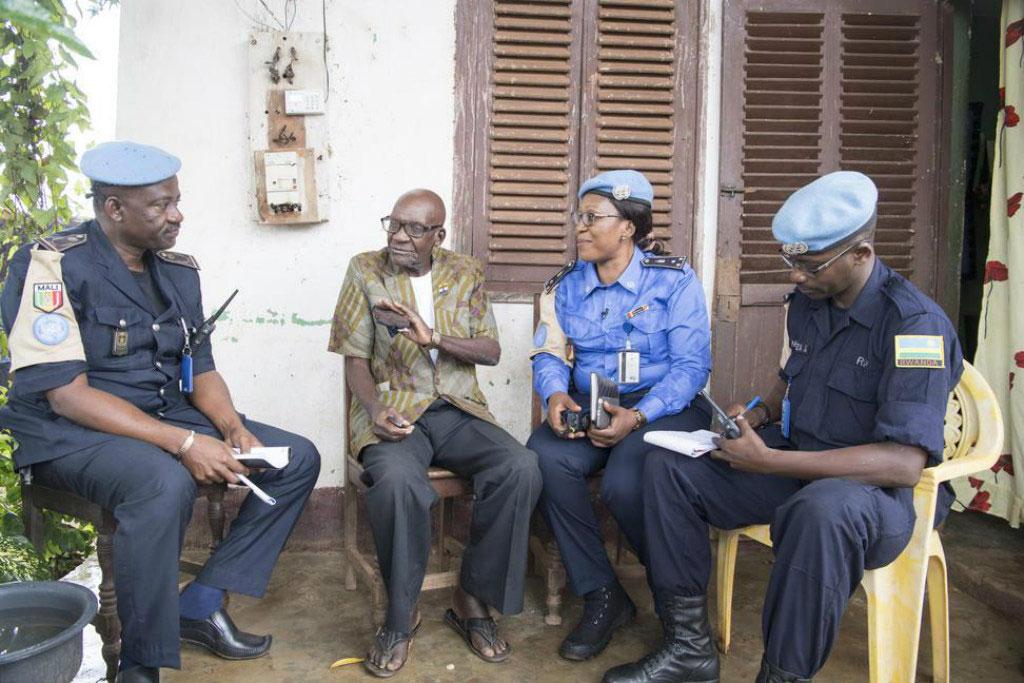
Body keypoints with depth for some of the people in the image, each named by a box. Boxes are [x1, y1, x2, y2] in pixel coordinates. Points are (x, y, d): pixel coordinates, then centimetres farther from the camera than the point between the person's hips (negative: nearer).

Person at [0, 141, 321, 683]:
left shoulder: (179, 270, 7)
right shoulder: (54, 265, -14)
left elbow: (199, 370, 12)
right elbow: (66, 394, -20)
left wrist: (232, 428, -10)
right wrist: (182, 443, -27)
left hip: (167, 417, 7)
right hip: (68, 433, -7)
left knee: (298, 458, -4)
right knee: (164, 482, -39)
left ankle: (200, 604, -2)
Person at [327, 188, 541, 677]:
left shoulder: (465, 275, 9)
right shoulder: (365, 271, 5)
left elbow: (491, 351, 2)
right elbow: (355, 359, 2)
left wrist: (432, 336, -15)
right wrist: (376, 411, -17)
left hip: (458, 410, 2)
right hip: (393, 411, -2)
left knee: (520, 468, -27)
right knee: (396, 480, -36)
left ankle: (472, 599, -6)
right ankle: (401, 614, -10)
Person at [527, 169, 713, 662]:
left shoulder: (673, 280, -3)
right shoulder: (565, 286, 12)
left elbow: (691, 364, -9)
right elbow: (549, 354, 9)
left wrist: (638, 416, -23)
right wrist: (556, 394, -15)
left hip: (664, 406, -4)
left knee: (623, 484, -33)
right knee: (544, 457, -28)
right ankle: (601, 595, -10)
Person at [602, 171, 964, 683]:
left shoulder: (915, 323, -20)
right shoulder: (807, 301, 4)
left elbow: (904, 463, -29)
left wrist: (769, 461, -29)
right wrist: (758, 414, 2)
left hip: (882, 489, -7)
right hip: (797, 465, 8)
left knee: (823, 508, -42)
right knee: (667, 466, -6)